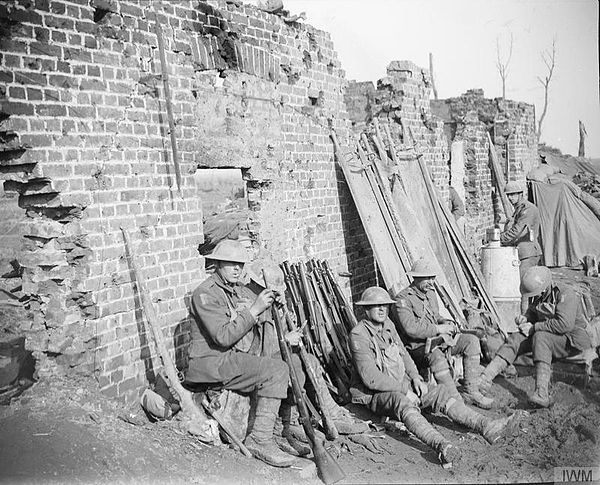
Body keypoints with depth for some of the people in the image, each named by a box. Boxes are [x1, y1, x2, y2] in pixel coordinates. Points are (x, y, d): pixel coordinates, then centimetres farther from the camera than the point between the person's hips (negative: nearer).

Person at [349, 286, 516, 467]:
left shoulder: (388, 325, 8)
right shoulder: (359, 335, -19)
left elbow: (403, 354, 20)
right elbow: (371, 379, -23)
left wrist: (415, 377, 1)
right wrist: (405, 389, -20)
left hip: (402, 384, 8)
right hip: (376, 394, -8)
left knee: (442, 393, -10)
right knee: (403, 403, -39)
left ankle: (486, 426, -20)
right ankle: (441, 445, -58)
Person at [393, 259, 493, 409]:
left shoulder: (430, 293, 16)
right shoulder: (403, 299, -12)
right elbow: (410, 329, -24)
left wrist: (445, 323, 5)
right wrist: (438, 329, -18)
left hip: (438, 340, 9)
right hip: (418, 347, -8)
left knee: (471, 340, -8)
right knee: (437, 357, -40)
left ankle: (471, 391, -9)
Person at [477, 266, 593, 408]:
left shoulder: (565, 294, -21)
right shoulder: (540, 296, 4)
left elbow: (564, 324, -33)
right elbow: (532, 314, 18)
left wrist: (534, 328, -25)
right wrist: (524, 319, -8)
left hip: (573, 339, -8)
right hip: (550, 337, 8)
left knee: (540, 337, -35)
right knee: (516, 339, -13)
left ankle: (542, 393, -42)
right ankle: (486, 376, -26)